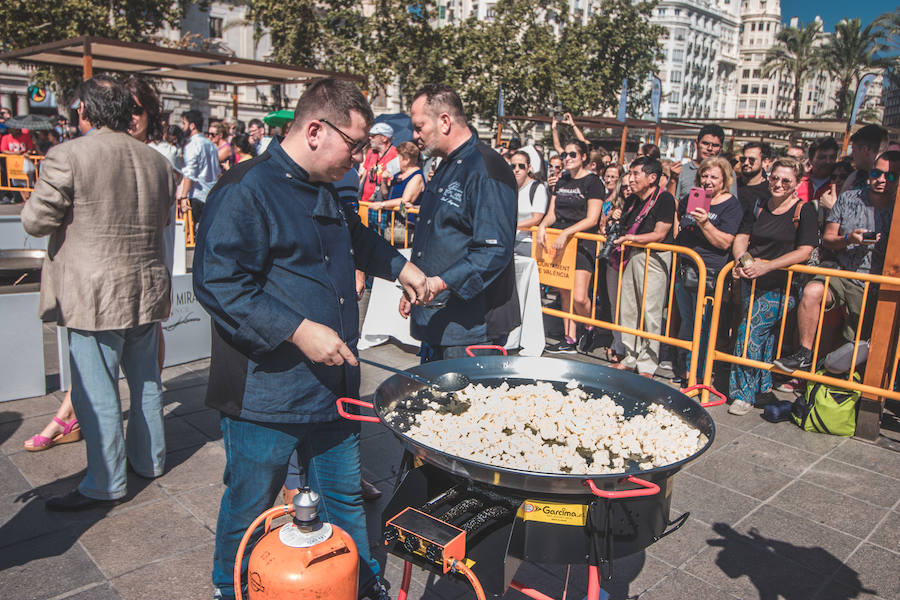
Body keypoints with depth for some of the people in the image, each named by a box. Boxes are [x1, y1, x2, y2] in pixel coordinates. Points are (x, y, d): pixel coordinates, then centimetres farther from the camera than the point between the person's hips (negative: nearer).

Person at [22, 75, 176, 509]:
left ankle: (105, 484, 14)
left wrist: (80, 215, 9)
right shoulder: (156, 161, 6)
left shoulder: (68, 156, -13)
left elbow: (36, 220, -8)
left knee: (96, 391, 4)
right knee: (146, 380, 19)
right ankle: (149, 460, 34)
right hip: (148, 289, 7)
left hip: (94, 297, -6)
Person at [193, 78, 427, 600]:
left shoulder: (327, 193, 13)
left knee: (346, 499, 19)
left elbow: (357, 237, 35)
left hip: (333, 387, 8)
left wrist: (400, 266, 27)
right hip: (267, 394, -7)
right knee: (249, 510, 13)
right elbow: (217, 282, -22)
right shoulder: (247, 190, -16)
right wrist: (299, 331, -25)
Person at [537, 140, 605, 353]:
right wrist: (542, 226, -8)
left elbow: (592, 219, -12)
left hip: (583, 242, -6)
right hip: (560, 242, 6)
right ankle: (569, 340, 15)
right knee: (565, 294, 7)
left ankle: (590, 328, 14)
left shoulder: (593, 182, -4)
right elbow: (552, 213, 14)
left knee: (579, 297, -14)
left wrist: (566, 233, -21)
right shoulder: (561, 182, 16)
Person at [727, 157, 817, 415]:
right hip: (752, 281, 5)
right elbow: (740, 238, 8)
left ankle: (744, 393, -4)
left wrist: (766, 266, -23)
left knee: (749, 329, -15)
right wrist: (743, 259, -15)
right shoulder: (758, 208, 12)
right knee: (763, 332, 6)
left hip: (782, 285, -5)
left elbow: (804, 252, -13)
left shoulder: (804, 211, -3)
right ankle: (764, 386, 23)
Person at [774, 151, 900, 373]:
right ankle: (804, 354, -18)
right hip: (842, 275, 1)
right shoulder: (848, 199, 6)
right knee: (812, 291, -31)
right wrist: (847, 239, -12)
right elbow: (827, 239, 6)